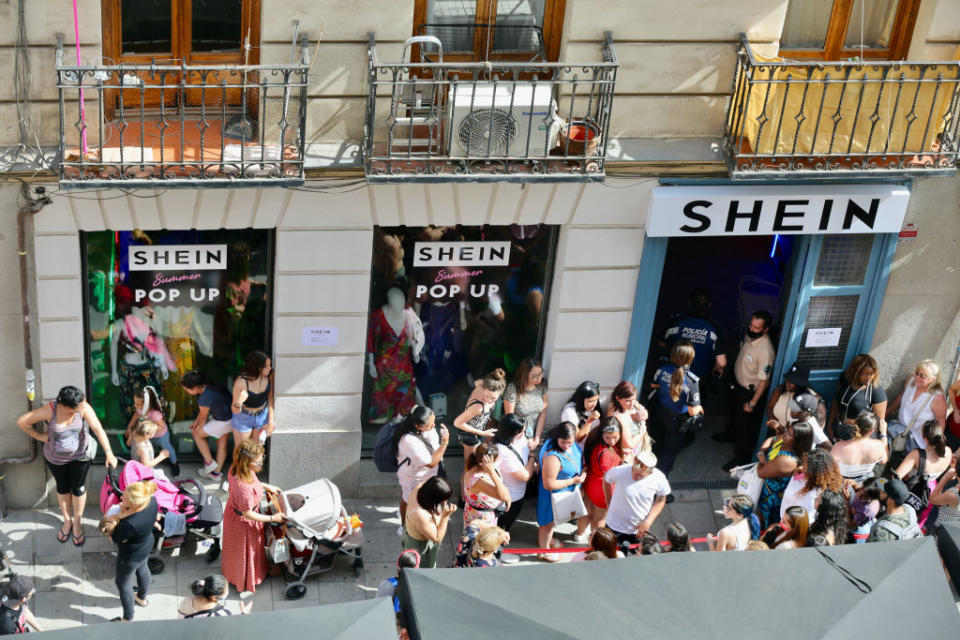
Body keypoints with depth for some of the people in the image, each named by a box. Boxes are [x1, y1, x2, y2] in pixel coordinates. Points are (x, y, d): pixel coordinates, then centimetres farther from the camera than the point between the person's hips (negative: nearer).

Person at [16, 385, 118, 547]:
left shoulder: (84, 408, -29)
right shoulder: (50, 411, -31)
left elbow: (97, 428, -34)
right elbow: (21, 421, -20)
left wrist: (109, 453, -41)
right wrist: (39, 436, -12)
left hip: (80, 454, 0)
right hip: (56, 457, 0)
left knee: (78, 488, 13)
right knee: (62, 487, 20)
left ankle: (77, 522, 38)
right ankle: (67, 521, 44)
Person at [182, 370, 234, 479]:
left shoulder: (204, 399, -30)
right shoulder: (207, 388, -5)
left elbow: (203, 417, -9)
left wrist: (199, 426, 11)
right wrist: (196, 422, 18)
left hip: (224, 422, -9)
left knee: (197, 434, 10)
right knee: (222, 443, 22)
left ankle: (209, 462, 21)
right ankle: (217, 472, 37)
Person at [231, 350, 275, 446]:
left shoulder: (270, 375, -22)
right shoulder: (241, 382, -33)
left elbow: (270, 398, -4)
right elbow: (234, 411, -24)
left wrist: (270, 421, -3)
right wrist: (239, 402, -47)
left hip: (262, 416, 3)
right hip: (243, 418, -3)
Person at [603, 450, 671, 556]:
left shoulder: (659, 479, -22)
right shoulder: (619, 472, -26)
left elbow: (661, 500, -2)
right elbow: (606, 480, -2)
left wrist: (648, 522, -11)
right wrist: (609, 504, 3)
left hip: (640, 530, 1)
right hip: (615, 527, -1)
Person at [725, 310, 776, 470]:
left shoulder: (766, 350, -37)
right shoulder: (750, 335, -14)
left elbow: (764, 381, -28)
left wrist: (752, 403, -20)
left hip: (749, 391, -8)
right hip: (738, 383, 8)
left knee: (745, 426, 11)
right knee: (735, 414, 33)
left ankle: (741, 458, 31)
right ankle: (733, 435, 60)